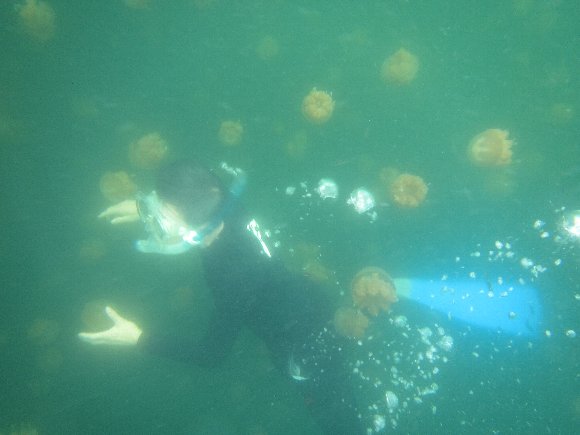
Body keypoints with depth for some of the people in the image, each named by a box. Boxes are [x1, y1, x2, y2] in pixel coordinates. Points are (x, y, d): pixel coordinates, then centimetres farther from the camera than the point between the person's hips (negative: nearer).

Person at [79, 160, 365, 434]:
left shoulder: (235, 276, -40)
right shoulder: (220, 208, -20)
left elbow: (211, 353, -24)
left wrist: (136, 338, -23)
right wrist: (142, 208, 0)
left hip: (305, 348, -7)